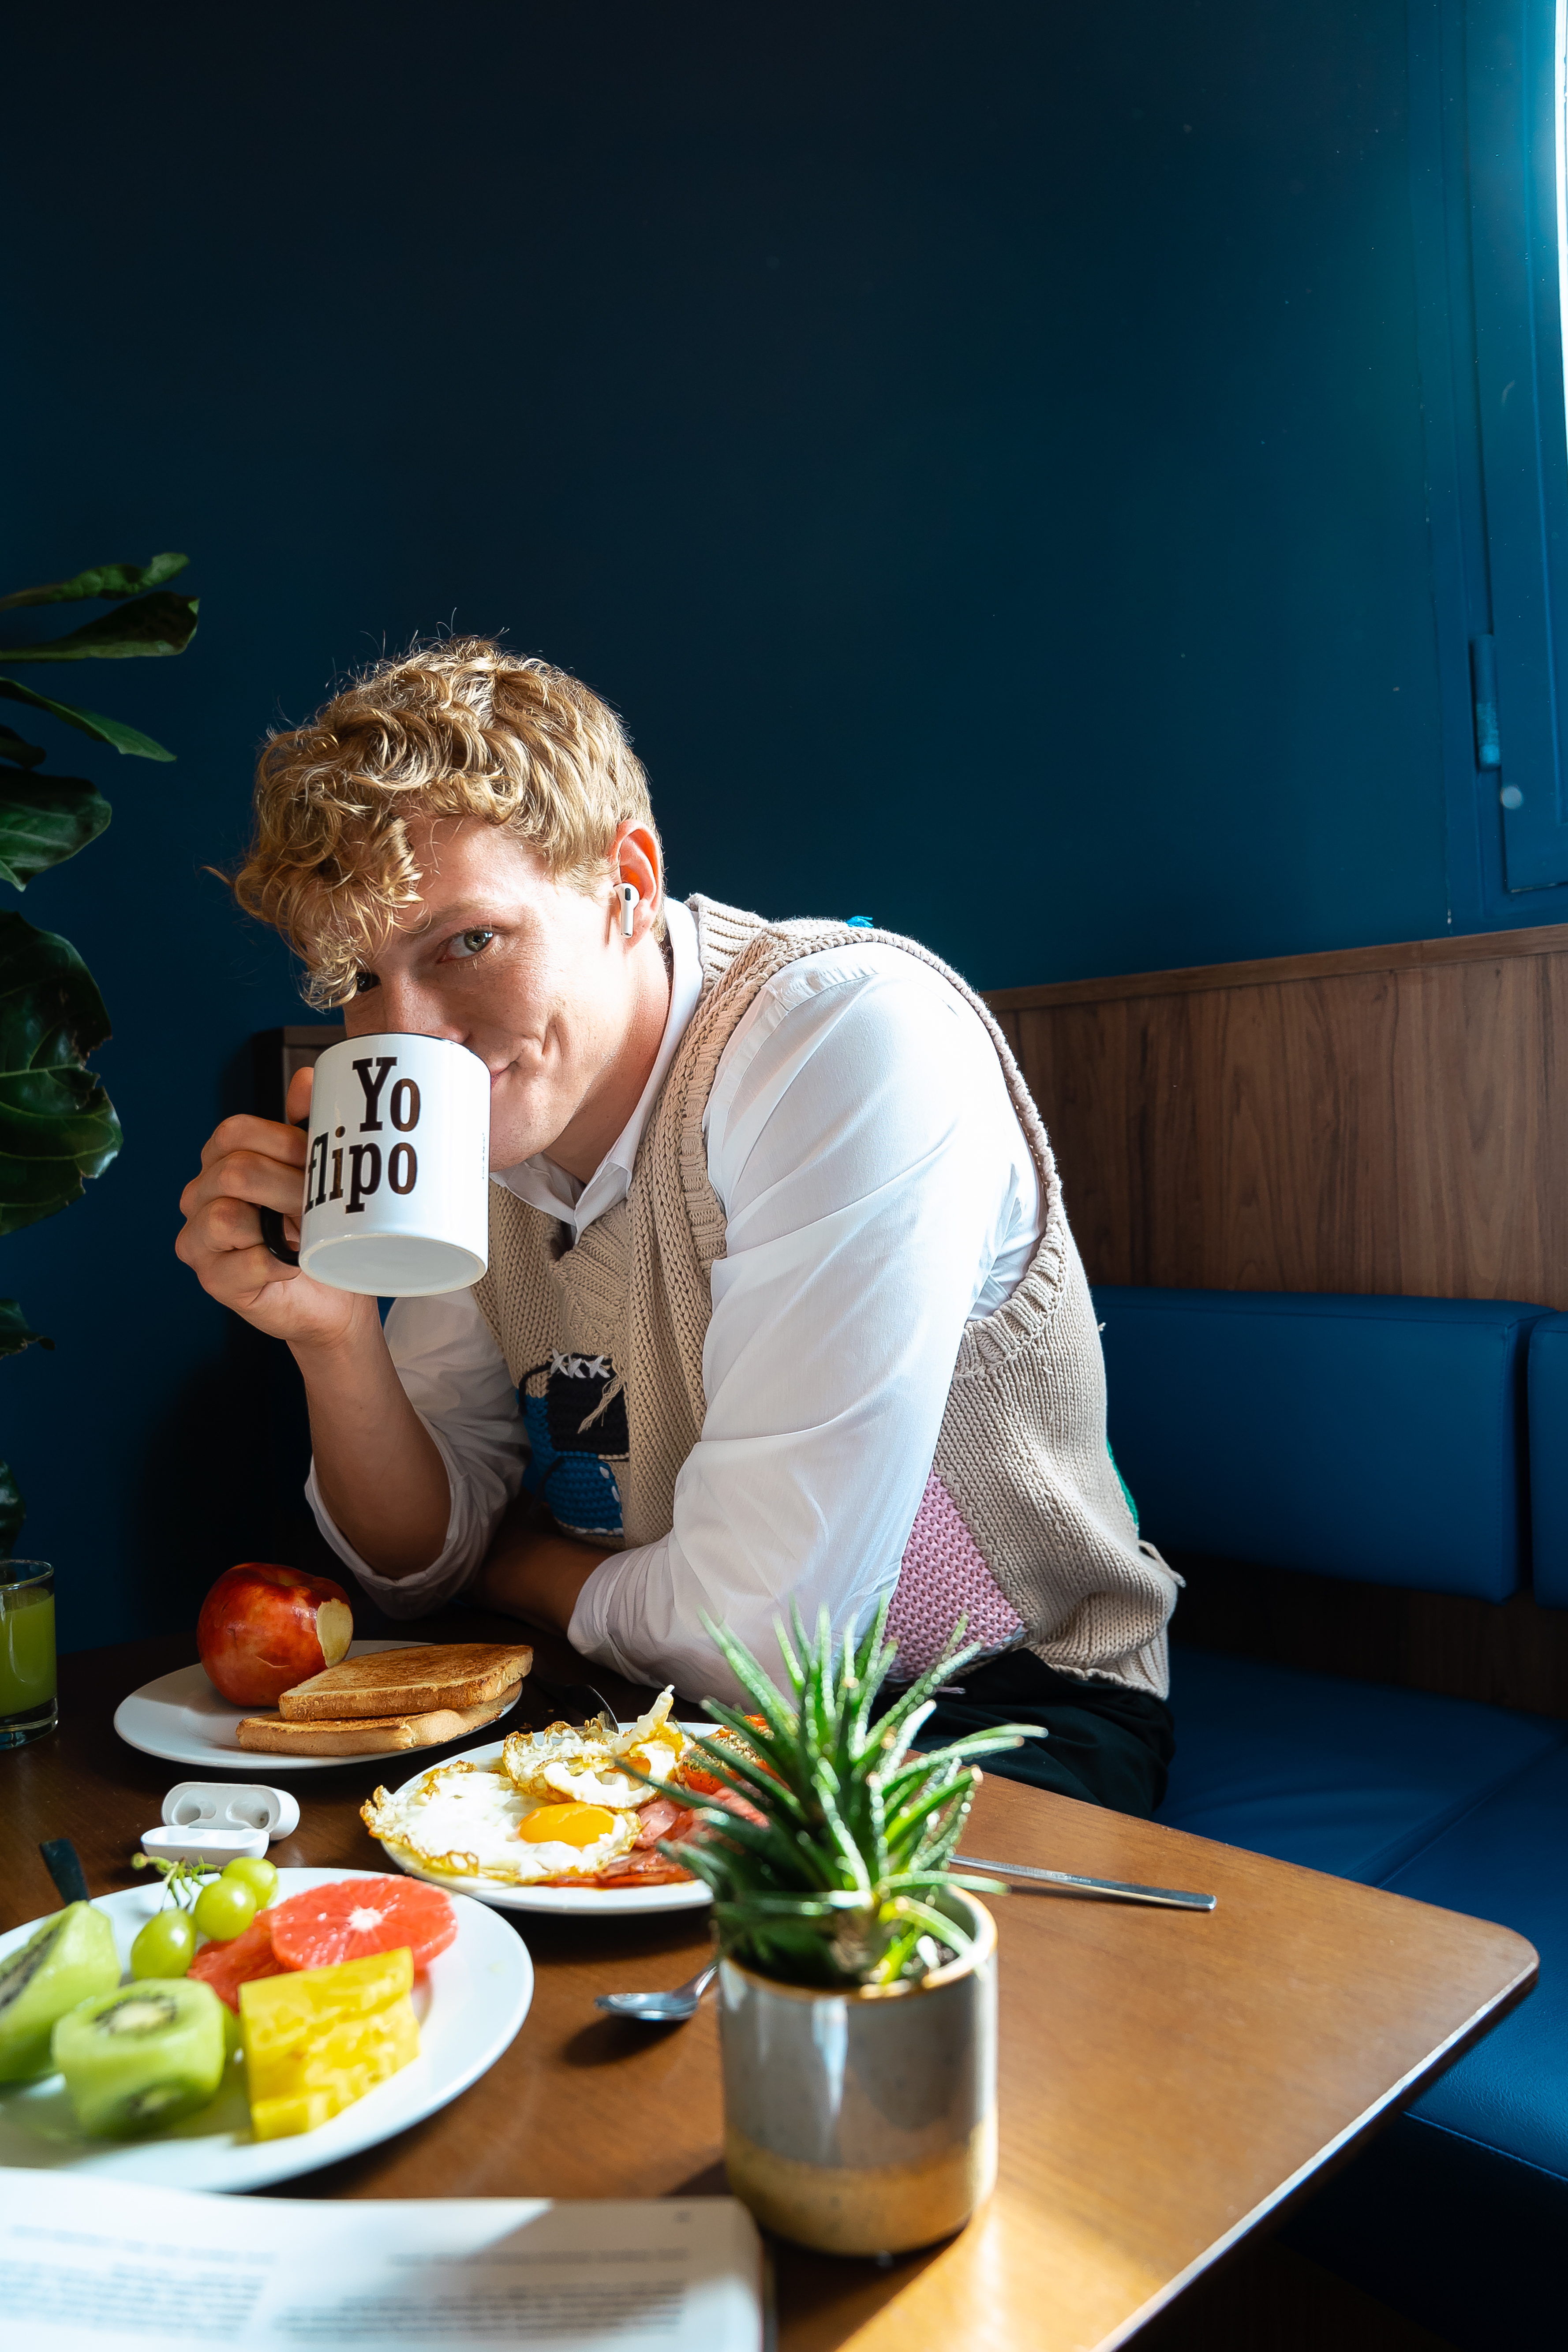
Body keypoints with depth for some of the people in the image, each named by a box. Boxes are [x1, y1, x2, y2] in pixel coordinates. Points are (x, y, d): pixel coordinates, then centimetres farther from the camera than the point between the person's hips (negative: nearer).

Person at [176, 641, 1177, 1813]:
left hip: (998, 1709, -6)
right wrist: (333, 1336, -17)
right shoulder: (466, 1130, -3)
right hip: (678, 1708, 7)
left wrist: (512, 1567, -6)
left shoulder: (855, 1037, -27)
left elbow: (758, 1630, -27)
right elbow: (424, 1562, 3)